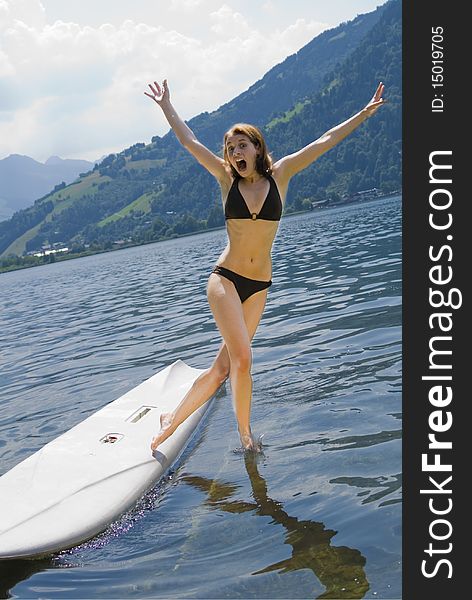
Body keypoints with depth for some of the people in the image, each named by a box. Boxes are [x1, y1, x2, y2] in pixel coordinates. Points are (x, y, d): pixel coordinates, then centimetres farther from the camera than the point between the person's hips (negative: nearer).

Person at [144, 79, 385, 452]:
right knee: (241, 359, -16)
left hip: (259, 286, 2)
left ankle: (174, 419, 21)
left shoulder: (279, 174, 3)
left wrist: (365, 113, 6)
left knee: (224, 366, 5)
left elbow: (324, 142, 4)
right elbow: (189, 141, 9)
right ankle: (245, 432, 5)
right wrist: (166, 105, 16)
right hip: (226, 279, -2)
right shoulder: (227, 179, 2)